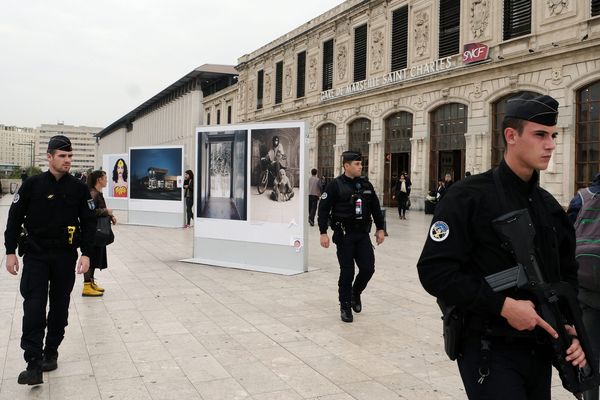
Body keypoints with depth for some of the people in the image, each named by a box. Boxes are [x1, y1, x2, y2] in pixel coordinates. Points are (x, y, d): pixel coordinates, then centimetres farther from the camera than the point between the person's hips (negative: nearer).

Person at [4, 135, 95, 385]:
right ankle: (33, 364, -9)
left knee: (60, 308, 9)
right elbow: (15, 219, 3)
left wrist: (86, 254, -4)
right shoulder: (32, 185, -2)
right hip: (35, 255, -1)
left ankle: (51, 353, 26)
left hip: (65, 257, 2)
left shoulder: (79, 189, 0)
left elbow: (89, 223, 4)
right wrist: (11, 251, -1)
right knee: (33, 307, -10)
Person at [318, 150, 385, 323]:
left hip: (363, 234, 4)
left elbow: (375, 207, 15)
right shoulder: (335, 185, -7)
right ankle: (345, 306, 16)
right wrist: (323, 233, -13)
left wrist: (380, 229, 13)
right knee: (347, 272, -1)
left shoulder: (366, 185, 8)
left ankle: (356, 293, 29)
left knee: (368, 268, -1)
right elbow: (323, 209, -8)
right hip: (344, 236, -4)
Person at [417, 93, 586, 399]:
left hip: (540, 348, 7)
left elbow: (567, 273, 17)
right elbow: (434, 271, -19)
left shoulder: (550, 206, 9)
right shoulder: (469, 197, -13)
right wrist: (503, 305, -22)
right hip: (489, 349, -7)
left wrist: (574, 326, 0)